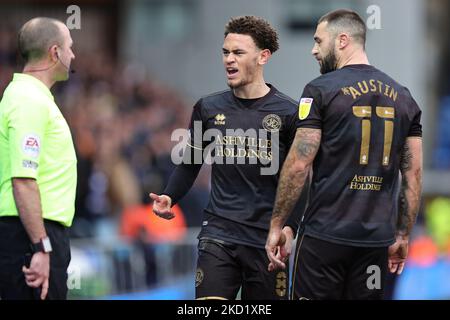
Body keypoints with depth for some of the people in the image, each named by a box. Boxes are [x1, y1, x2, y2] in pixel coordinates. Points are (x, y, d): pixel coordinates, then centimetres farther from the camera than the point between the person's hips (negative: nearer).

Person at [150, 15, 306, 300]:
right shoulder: (209, 108, 6)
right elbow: (191, 164, 15)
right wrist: (169, 198, -4)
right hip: (219, 235, 1)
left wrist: (291, 228, -15)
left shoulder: (288, 113, -3)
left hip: (267, 240, -1)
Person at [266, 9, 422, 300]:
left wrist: (276, 224, -3)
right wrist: (403, 235, 16)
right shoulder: (402, 96, 11)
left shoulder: (321, 90, -5)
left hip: (325, 234, -5)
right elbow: (413, 173, 10)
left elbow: (298, 165, -10)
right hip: (376, 239, 5)